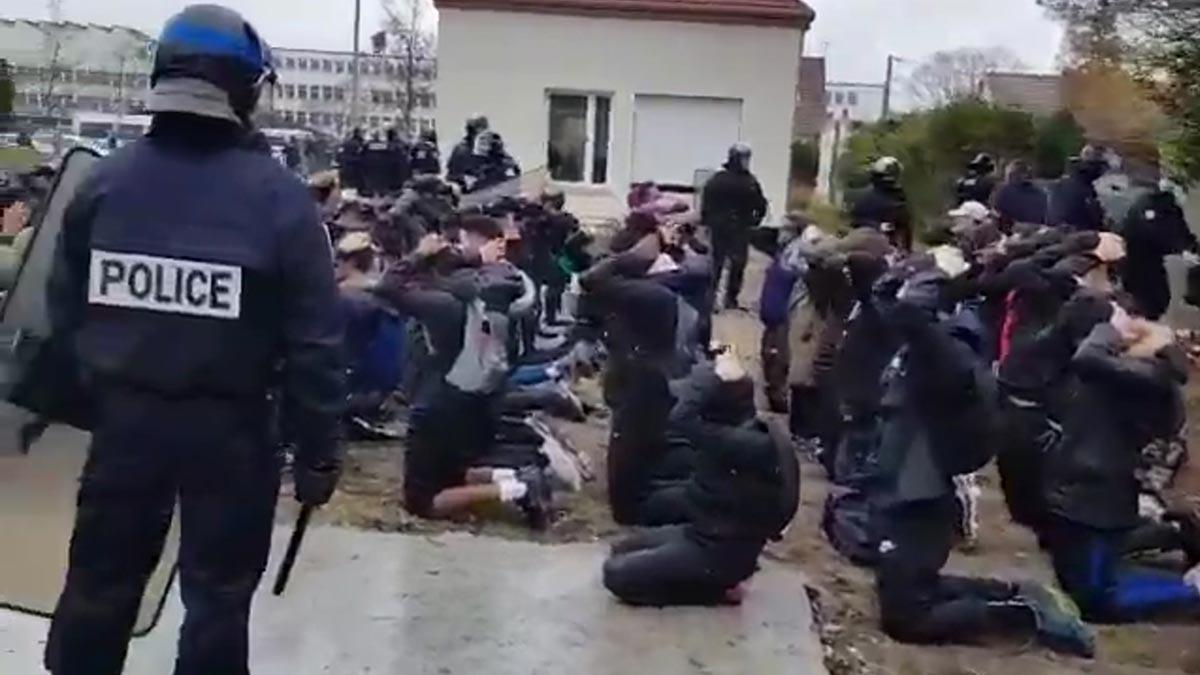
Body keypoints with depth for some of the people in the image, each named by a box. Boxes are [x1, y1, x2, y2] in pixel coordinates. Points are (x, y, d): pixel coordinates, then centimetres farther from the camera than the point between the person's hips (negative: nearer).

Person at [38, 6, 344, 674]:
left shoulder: (103, 181, -3)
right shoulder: (277, 195, -14)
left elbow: (65, 313, 3)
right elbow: (315, 340, -14)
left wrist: (85, 400, 16)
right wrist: (319, 450, -6)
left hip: (123, 415, 4)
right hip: (229, 426, -3)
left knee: (99, 581, 20)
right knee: (218, 594, 11)